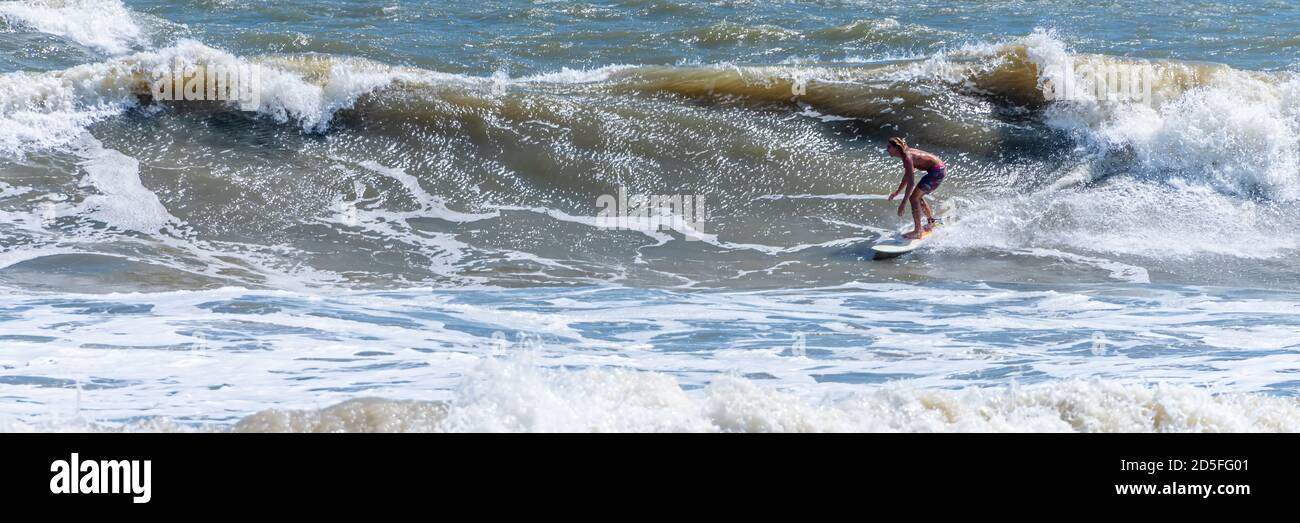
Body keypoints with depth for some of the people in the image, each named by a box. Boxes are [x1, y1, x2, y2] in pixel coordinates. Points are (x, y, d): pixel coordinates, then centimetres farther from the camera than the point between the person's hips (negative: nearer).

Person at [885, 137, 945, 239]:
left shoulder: (907, 157, -21)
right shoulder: (907, 153, 9)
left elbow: (910, 182, -26)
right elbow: (907, 177, 22)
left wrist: (903, 203, -26)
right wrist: (897, 192, 27)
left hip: (936, 172, -10)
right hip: (938, 170, 10)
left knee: (914, 198, -11)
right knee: (917, 197, 23)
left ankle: (917, 232, -9)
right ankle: (931, 222, 43)